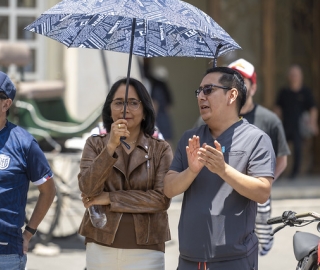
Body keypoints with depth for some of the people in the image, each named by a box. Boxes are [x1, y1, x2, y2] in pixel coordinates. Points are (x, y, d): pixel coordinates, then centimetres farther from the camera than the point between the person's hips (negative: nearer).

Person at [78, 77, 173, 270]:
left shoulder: (161, 149, 1)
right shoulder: (95, 144, 5)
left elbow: (162, 199, -9)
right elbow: (88, 189, -9)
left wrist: (109, 198, -11)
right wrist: (111, 146, -20)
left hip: (146, 250, -1)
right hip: (101, 248, 1)